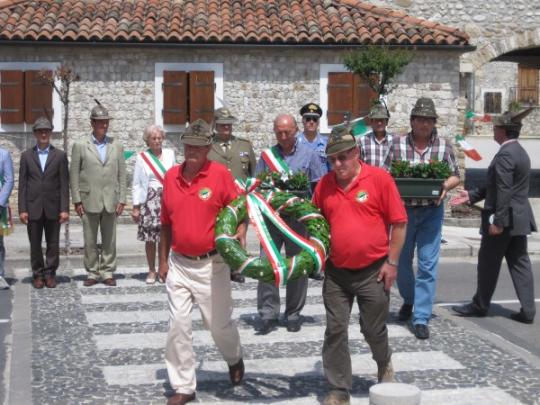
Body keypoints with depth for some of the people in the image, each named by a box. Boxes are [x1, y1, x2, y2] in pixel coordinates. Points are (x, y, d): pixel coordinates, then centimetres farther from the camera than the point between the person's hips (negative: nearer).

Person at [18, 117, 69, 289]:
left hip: (53, 208, 0)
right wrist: (22, 209, -3)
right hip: (33, 208, 1)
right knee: (35, 244, 4)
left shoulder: (60, 155, 5)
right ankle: (38, 274, 14)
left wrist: (65, 209, -6)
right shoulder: (26, 155, 7)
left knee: (53, 244, 3)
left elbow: (64, 184, 1)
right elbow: (22, 184, 4)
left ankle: (50, 273, 13)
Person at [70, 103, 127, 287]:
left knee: (109, 240, 5)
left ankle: (107, 273, 13)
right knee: (90, 241, 3)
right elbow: (74, 175, 2)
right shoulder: (80, 146, 3)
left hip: (111, 201, 2)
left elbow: (122, 174, 8)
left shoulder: (116, 146, 10)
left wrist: (121, 200, 1)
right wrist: (77, 200, -4)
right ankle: (92, 273, 12)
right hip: (89, 201, -1)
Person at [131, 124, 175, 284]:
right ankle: (151, 271, 11)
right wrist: (136, 207, -1)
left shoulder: (170, 154, 8)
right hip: (150, 200, -1)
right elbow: (137, 185, 3)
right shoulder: (142, 157, 3)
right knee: (150, 238, 0)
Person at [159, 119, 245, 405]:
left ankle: (234, 359, 41)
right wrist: (163, 260, 11)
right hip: (179, 265, 3)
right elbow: (166, 222, 10)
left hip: (211, 264, -3)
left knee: (219, 324, 9)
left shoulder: (220, 174, -11)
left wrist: (241, 235, -24)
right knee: (178, 326, 2)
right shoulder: (171, 176, 2)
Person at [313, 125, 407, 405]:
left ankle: (385, 366, 42)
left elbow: (399, 222, -6)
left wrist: (392, 262, -7)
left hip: (373, 272, -3)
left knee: (374, 330, 11)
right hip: (336, 272, 3)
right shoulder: (324, 185, 2)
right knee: (335, 331, 3)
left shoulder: (379, 178, -9)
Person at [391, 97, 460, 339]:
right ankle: (408, 300, 41)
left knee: (428, 264, -4)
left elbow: (455, 176, 8)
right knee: (402, 260, 14)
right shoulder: (398, 145, -2)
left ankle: (421, 318, 1)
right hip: (404, 209, 1)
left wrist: (446, 186, -13)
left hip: (432, 211, -1)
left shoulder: (444, 146, 1)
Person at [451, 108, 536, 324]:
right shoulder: (520, 152, 14)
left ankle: (480, 305, 17)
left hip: (505, 219, -9)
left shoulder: (504, 155, -18)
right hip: (519, 218, 9)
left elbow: (504, 191, -23)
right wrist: (471, 195, 18)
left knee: (488, 263, 5)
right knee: (519, 263, 8)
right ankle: (527, 310, 6)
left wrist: (498, 221, -23)